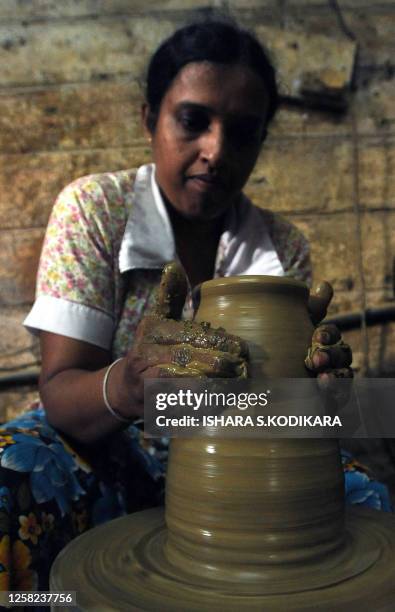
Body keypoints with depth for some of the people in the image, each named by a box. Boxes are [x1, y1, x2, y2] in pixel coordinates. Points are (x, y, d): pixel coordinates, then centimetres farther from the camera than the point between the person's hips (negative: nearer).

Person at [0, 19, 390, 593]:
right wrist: (130, 383, -41)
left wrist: (308, 376, -31)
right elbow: (59, 393, -17)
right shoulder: (92, 210, -11)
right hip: (100, 442, -1)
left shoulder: (284, 247, -3)